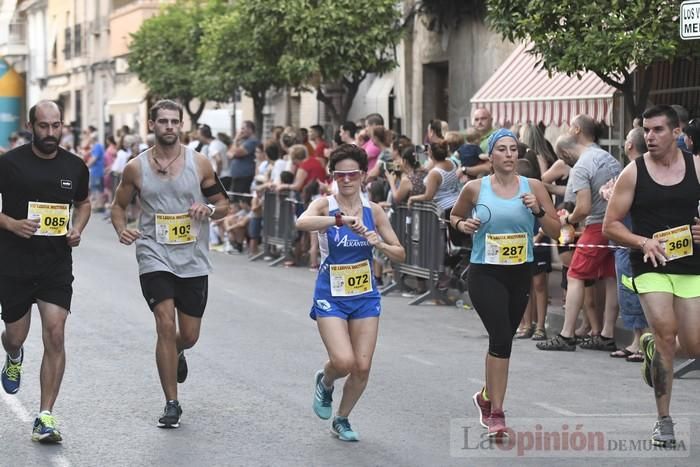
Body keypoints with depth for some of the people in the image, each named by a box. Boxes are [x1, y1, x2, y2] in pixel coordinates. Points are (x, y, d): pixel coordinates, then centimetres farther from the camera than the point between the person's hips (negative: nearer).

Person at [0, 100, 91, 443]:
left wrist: (78, 229, 1)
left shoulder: (75, 167, 4)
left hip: (57, 265, 1)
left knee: (55, 334, -10)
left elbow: (83, 202, 20)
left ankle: (45, 418, -5)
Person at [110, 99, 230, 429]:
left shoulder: (199, 163, -1)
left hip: (193, 262, 2)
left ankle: (177, 354, 48)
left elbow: (223, 205, 6)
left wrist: (209, 209, -18)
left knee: (189, 335, 8)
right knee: (166, 325, -14)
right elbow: (119, 205, 12)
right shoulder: (136, 168, -1)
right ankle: (171, 404, -3)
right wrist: (121, 229, -9)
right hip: (155, 258, -1)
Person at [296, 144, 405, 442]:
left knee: (362, 367, 1)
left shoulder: (373, 211, 0)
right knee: (343, 362, -18)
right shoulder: (325, 205, -9)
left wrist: (379, 244, -16)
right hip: (331, 297, -3)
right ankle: (325, 384, 18)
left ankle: (342, 420, 25)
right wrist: (341, 219, -44)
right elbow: (302, 223, -33)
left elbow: (400, 255, 5)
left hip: (365, 297, 3)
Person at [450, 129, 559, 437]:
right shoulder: (475, 189, -2)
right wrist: (462, 225, -5)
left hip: (521, 273, 3)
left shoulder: (533, 187, 0)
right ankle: (496, 412, -11)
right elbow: (455, 216, 16)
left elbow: (556, 232, 1)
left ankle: (487, 397, 38)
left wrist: (538, 211, -15)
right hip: (485, 273, -3)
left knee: (503, 338, 14)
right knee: (502, 336, -18)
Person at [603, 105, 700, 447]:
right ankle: (664, 422, -5)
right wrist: (643, 242, -17)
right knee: (665, 332, -18)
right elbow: (610, 226, -1)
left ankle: (652, 348, 39)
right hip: (651, 265, -2)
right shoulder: (633, 173, -3)